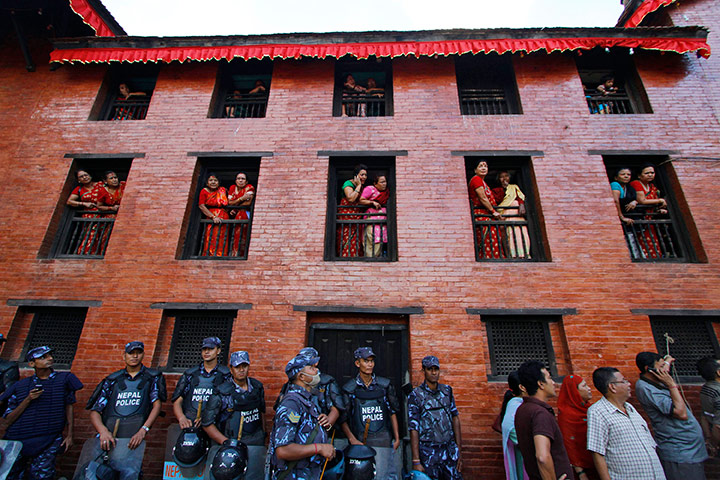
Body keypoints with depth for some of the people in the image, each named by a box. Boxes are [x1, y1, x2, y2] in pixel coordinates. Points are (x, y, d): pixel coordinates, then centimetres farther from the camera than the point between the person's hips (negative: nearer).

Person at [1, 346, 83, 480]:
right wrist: (28, 400, -8)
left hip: (49, 439, -1)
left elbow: (68, 406, 8)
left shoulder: (64, 379, 8)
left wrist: (69, 434, 3)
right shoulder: (20, 386, 11)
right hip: (18, 438, 1)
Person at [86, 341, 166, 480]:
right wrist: (103, 431, -6)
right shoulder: (112, 380, 18)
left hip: (133, 437, -2)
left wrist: (143, 430, -10)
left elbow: (157, 404, 3)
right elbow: (94, 411, 12)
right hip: (106, 436, 3)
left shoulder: (152, 377, 12)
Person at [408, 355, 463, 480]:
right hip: (429, 453, -3)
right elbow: (413, 429, -9)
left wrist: (459, 450, 4)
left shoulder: (447, 390, 4)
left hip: (450, 450, 4)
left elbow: (455, 418, 7)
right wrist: (416, 461, -11)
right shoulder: (415, 395, -9)